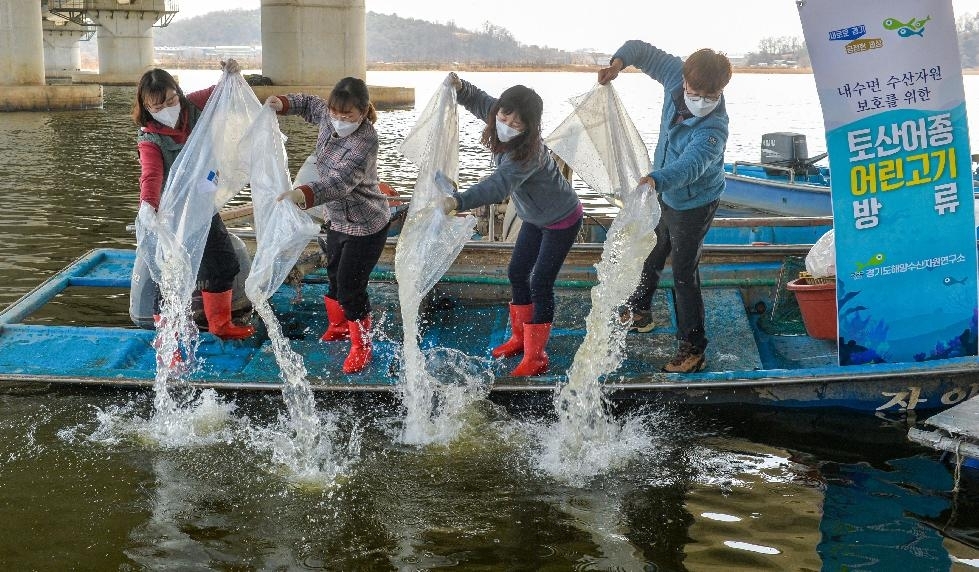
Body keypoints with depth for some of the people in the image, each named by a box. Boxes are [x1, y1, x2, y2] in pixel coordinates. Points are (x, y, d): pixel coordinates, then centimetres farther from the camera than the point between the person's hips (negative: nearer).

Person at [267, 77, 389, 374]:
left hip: (366, 226, -8)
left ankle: (361, 346, 16)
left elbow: (340, 182, -45)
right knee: (335, 275, 22)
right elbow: (310, 104, 16)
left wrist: (304, 194, -61)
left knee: (351, 285, -4)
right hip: (338, 219, 8)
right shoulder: (329, 118, -8)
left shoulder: (364, 141, -32)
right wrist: (283, 103, -4)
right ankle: (339, 326, 46)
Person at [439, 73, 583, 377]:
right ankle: (520, 338, 33)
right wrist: (460, 87, -20)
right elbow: (480, 101, 3)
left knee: (540, 284, -5)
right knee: (517, 273, 15)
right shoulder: (501, 128, -17)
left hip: (562, 221, -9)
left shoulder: (527, 152, -39)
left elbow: (498, 186, -55)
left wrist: (457, 201, -70)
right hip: (535, 218, 9)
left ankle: (535, 357, 8)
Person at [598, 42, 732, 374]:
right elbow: (643, 51, -4)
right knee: (652, 255, 26)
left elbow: (691, 164, -54)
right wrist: (619, 62, -23)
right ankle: (639, 308, 51)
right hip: (664, 193, 7)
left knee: (684, 274, -2)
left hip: (693, 204, -7)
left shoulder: (713, 129, -37)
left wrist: (656, 180, -71)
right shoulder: (676, 76, -18)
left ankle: (693, 348, 10)